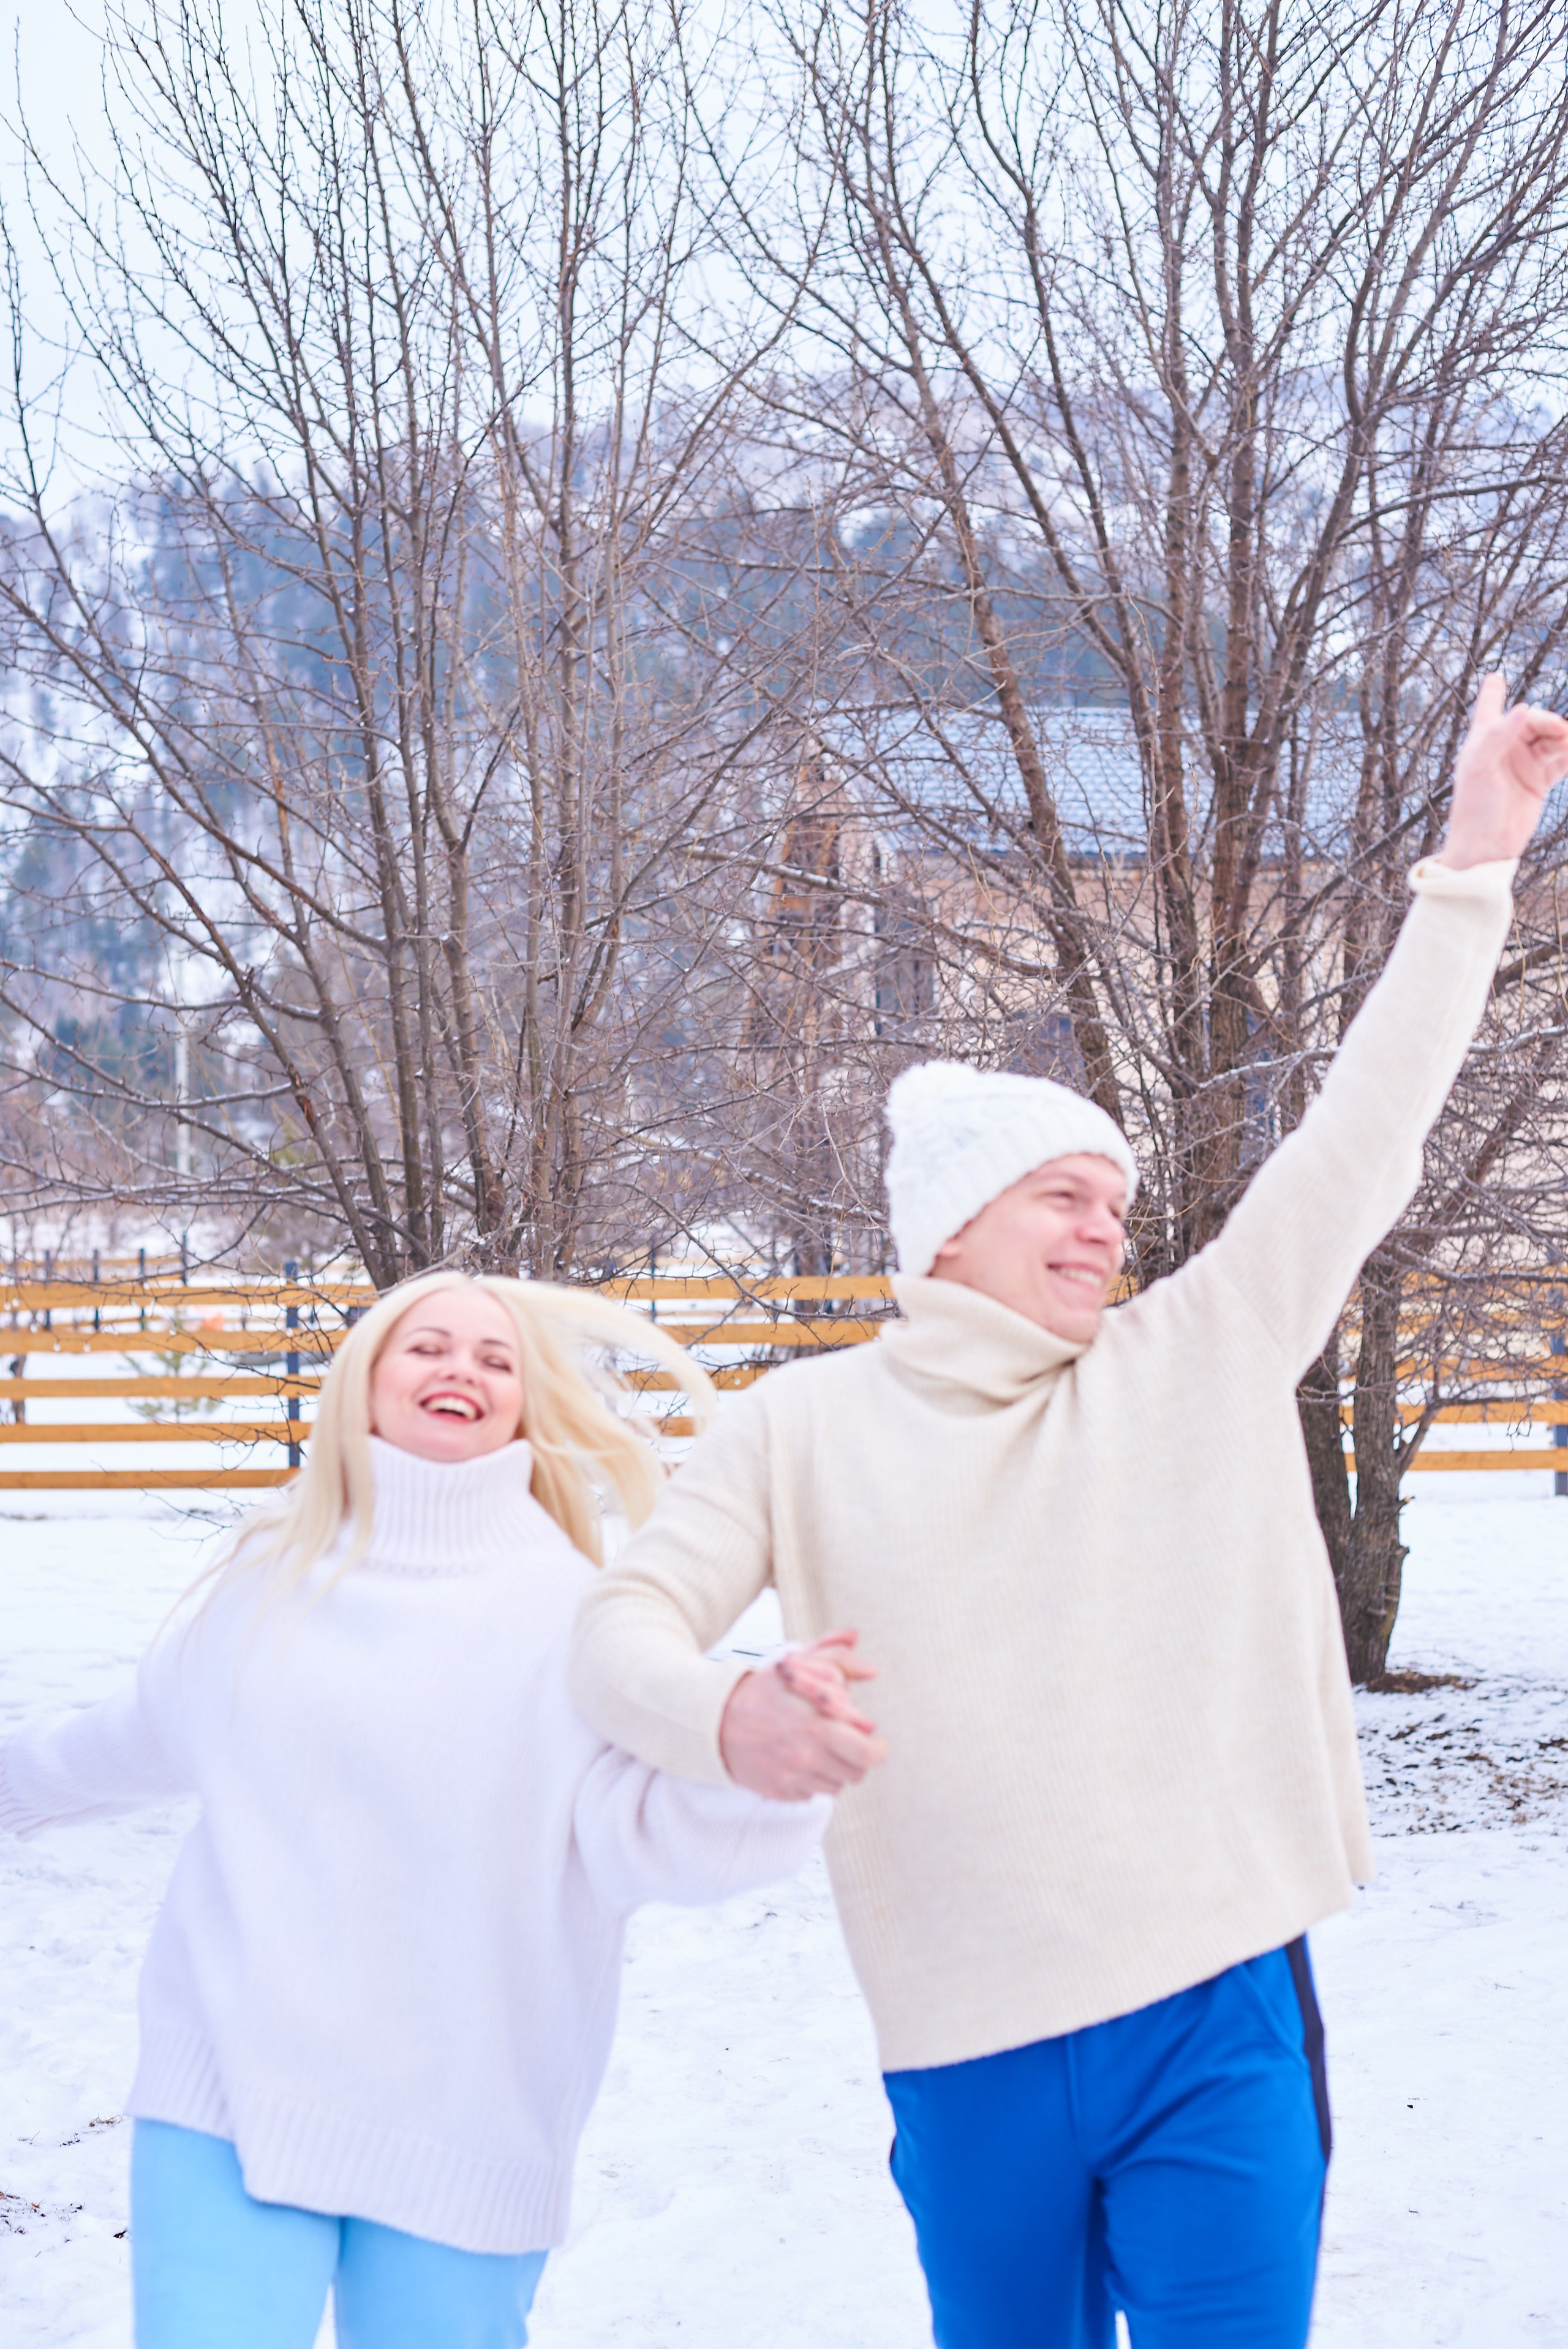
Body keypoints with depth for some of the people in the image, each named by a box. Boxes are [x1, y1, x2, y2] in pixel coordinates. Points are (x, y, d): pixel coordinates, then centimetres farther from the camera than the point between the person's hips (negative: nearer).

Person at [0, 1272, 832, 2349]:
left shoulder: (568, 1609, -5)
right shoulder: (272, 1575, 6)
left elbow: (635, 1827, -17)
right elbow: (146, 1735, 24)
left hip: (461, 2131, -2)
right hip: (225, 2101, 2)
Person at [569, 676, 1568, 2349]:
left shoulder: (1200, 1365, 6)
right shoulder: (802, 1427, 5)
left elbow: (1363, 1137, 3)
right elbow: (621, 1626, 0)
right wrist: (729, 1718, -23)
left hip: (1221, 2020, 0)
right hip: (966, 2055, 0)